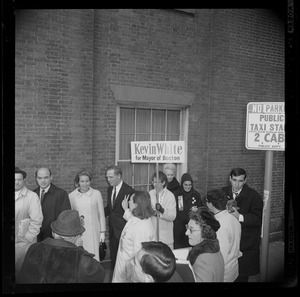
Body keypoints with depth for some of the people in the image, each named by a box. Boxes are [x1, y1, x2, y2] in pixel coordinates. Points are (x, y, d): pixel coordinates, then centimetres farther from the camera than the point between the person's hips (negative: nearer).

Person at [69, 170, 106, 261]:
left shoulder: (96, 194, -1)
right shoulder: (71, 195, 1)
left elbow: (101, 214, 4)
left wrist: (102, 232, 4)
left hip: (93, 232, -1)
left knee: (93, 257, 0)